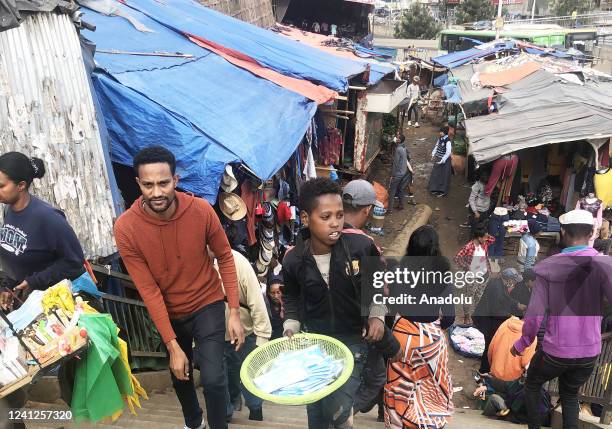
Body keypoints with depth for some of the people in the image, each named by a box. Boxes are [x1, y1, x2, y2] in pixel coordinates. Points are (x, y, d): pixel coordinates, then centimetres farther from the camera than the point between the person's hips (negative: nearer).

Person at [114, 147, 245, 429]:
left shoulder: (201, 210, -23)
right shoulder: (125, 228, -24)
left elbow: (225, 257, -10)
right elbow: (148, 290, -20)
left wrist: (234, 311, -14)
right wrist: (172, 345, -19)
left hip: (207, 304, -1)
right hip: (167, 312, 2)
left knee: (213, 379, -12)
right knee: (180, 375, 23)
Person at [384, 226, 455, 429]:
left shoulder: (402, 269, -13)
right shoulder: (443, 274, -14)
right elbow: (449, 316, -10)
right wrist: (437, 326, 11)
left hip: (404, 331, 0)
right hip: (431, 335, 0)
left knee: (401, 382, 20)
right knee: (432, 382, 24)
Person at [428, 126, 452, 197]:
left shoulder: (447, 141, -23)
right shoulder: (440, 138, 1)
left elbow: (448, 152, -26)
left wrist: (442, 161, -25)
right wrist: (433, 155, 7)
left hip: (444, 160, -8)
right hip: (438, 159, 8)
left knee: (443, 175, 5)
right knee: (435, 173, 15)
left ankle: (442, 191, 18)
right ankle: (436, 189, 31)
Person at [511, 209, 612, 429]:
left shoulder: (547, 267, -12)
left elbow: (535, 314, -12)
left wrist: (522, 343, 2)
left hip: (555, 351, -2)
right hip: (589, 352, 2)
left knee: (532, 386, 25)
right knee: (570, 395, 26)